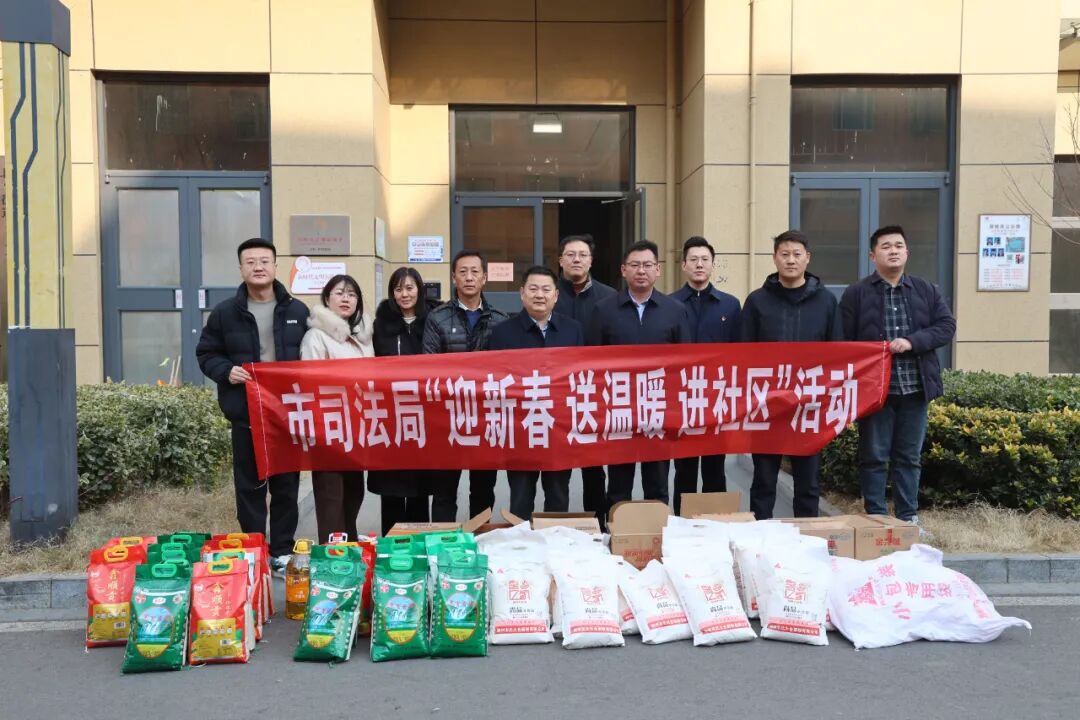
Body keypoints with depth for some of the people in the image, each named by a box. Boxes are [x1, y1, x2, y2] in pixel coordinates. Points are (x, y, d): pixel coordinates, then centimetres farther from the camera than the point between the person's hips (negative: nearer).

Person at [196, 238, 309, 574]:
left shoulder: (298, 311, 5)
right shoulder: (225, 313, 1)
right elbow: (206, 354, 8)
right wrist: (226, 371, -11)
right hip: (246, 415, -1)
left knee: (286, 485, 9)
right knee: (249, 486, 6)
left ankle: (283, 551, 20)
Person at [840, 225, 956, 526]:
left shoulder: (927, 291, 10)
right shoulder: (856, 294, 0)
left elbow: (947, 326, 2)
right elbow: (844, 342, -3)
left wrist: (912, 341, -15)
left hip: (915, 388, 3)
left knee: (909, 457, 11)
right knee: (874, 457, 4)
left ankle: (909, 518, 21)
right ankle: (876, 518, 14)